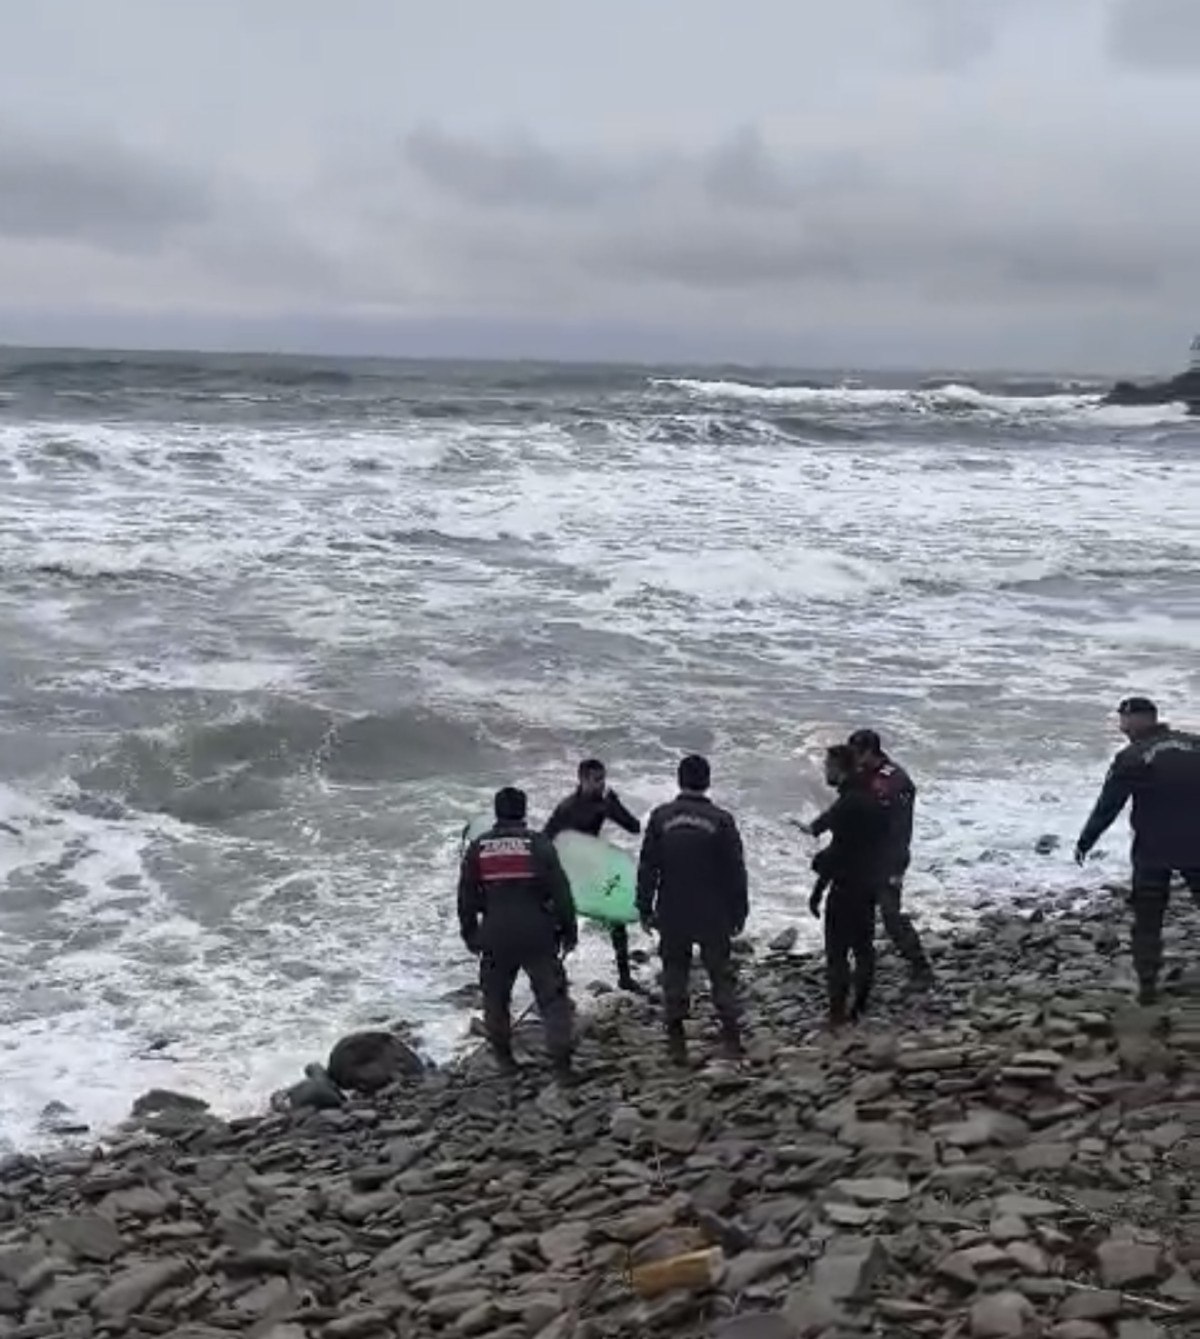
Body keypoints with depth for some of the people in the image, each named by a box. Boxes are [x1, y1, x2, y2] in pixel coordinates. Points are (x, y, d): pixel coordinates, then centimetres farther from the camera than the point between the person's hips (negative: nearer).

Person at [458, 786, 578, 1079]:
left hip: (495, 938, 2)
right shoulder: (539, 845, -5)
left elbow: (466, 898, 8)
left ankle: (503, 1058, 24)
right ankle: (561, 1061, -2)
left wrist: (470, 934, 20)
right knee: (552, 998, 5)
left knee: (496, 998, 18)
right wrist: (569, 931, 5)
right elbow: (560, 893, -5)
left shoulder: (478, 848, 3)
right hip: (537, 937, -2)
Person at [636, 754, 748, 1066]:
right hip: (714, 917, -1)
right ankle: (731, 1037, 11)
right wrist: (739, 911, 6)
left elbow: (647, 867, -1)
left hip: (672, 916, 1)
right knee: (721, 975, 12)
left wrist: (645, 908, 8)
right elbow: (736, 870, -3)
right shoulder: (721, 820, -8)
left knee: (674, 976, 10)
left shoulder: (661, 818, -4)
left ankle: (676, 1041, 9)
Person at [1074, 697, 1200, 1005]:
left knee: (1147, 921, 10)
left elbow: (1106, 808, -7)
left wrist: (1084, 843, 2)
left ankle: (1147, 984, 7)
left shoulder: (1131, 758, -9)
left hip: (1152, 852, -2)